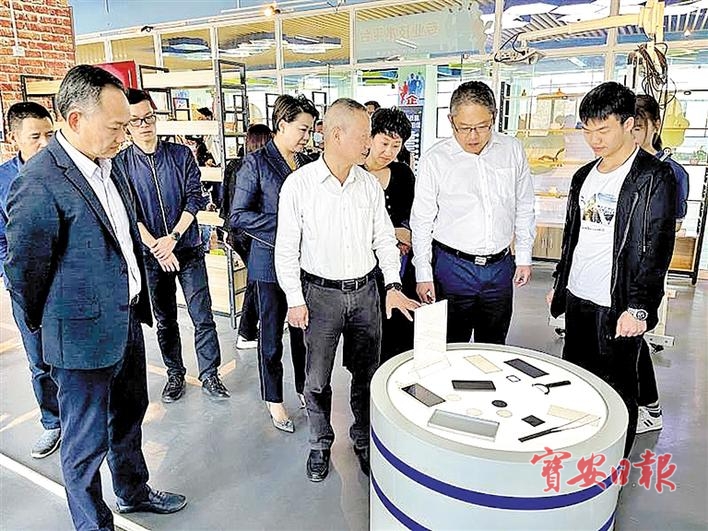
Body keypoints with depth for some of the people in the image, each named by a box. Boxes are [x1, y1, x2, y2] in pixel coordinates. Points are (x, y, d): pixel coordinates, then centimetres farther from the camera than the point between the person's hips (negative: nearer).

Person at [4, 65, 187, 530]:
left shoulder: (106, 166, 4)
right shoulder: (39, 183, -22)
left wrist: (137, 303, 16)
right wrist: (46, 323, 1)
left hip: (128, 320, 8)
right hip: (85, 335, -8)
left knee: (129, 417, 25)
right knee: (87, 440, 12)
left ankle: (134, 491, 48)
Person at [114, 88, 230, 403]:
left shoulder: (181, 155, 0)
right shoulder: (120, 164, -1)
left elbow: (195, 199, -4)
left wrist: (173, 238, -13)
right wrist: (156, 247, -14)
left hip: (188, 249, 0)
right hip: (150, 255, 1)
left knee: (203, 317, 0)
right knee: (165, 320, 13)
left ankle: (209, 376, 14)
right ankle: (175, 374, 30)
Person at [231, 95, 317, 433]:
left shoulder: (305, 163, 8)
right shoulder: (257, 163, -7)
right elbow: (238, 216, -11)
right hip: (271, 260, -5)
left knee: (303, 327, 13)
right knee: (272, 334, 9)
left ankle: (304, 387, 33)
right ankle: (274, 399, 26)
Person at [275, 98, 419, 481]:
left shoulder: (370, 184, 2)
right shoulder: (299, 184, -9)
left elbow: (384, 237, 7)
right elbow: (286, 248, -5)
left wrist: (393, 285, -3)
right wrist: (295, 300, -7)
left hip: (366, 292, 3)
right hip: (321, 294, -3)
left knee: (367, 373, 14)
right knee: (317, 378, 9)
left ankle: (364, 440, 35)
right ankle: (320, 444, 32)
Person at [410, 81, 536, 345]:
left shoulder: (513, 150, 0)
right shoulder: (434, 159, -8)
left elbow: (524, 208, 10)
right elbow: (421, 222, -3)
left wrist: (524, 257, 9)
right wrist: (424, 275, -3)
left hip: (501, 265, 3)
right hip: (453, 266, -2)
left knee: (494, 348, 17)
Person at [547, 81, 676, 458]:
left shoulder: (654, 177, -9)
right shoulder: (584, 176, 12)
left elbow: (658, 247, -14)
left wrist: (639, 308, -18)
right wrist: (559, 284, 18)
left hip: (617, 306, -7)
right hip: (577, 299, 7)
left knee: (616, 390, 6)